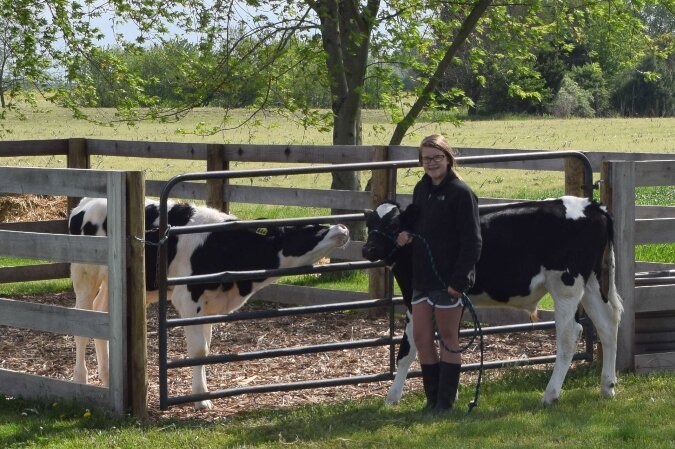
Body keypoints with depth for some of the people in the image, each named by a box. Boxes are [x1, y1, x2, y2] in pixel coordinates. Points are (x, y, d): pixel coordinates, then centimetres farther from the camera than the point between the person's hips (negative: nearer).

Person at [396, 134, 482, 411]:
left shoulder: (461, 193, -12)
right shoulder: (422, 189, 10)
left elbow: (472, 242, -14)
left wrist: (459, 280, -19)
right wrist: (406, 235, 0)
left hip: (448, 280, -7)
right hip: (422, 277, 7)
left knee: (448, 337, 2)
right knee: (421, 337, 8)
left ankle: (446, 402, 10)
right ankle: (432, 398, 19)